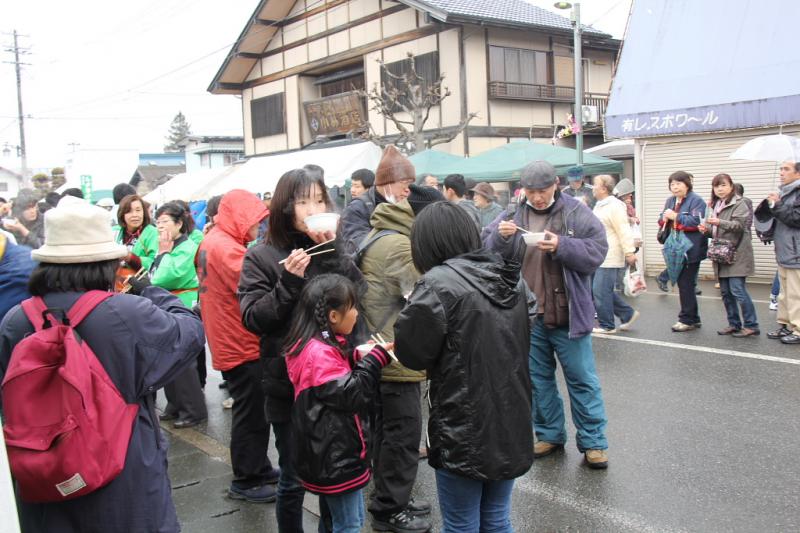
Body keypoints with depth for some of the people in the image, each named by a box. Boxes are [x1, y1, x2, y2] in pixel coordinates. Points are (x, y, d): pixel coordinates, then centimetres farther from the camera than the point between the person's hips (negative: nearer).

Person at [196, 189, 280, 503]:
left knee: (252, 411, 20)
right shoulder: (226, 248, -21)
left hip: (230, 343, 10)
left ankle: (258, 468, 33)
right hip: (242, 346, -10)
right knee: (251, 414, 2)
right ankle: (245, 482, 13)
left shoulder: (212, 242, 11)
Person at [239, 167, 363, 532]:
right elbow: (252, 318, -11)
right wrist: (290, 283, -22)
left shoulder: (333, 251, 4)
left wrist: (331, 253, -15)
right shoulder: (262, 257, -5)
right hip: (288, 386, -3)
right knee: (293, 480, 10)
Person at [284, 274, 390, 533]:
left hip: (331, 453, 10)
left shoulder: (316, 346, 9)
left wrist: (358, 358, 1)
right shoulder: (320, 353, -24)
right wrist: (375, 358, -17)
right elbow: (352, 394, -24)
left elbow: (343, 377, 16)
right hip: (335, 456, -10)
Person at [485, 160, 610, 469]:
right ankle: (549, 434, 31)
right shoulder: (513, 214, 2)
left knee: (582, 379, 6)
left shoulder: (577, 213, -5)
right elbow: (488, 255, 0)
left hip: (568, 314, -3)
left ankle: (593, 441, 17)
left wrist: (561, 245, -25)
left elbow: (597, 250, -11)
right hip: (527, 315, 3)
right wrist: (500, 237, -21)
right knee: (538, 378, 15)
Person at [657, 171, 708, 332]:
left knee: (686, 284, -5)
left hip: (690, 250, -8)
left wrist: (675, 216, -18)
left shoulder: (696, 201, -9)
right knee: (682, 283, 12)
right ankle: (693, 319, 22)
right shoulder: (670, 201, 14)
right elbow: (662, 220, 17)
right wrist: (664, 218, -5)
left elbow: (696, 221, -21)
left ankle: (687, 319, 4)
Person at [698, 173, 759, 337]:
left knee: (737, 290, -10)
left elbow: (740, 225, -18)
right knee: (726, 292, 9)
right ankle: (734, 324, 18)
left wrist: (719, 222, -31)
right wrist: (706, 229, 2)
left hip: (736, 255, -8)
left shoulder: (739, 204, -6)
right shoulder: (715, 205, 17)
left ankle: (751, 325, -1)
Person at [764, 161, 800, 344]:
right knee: (785, 293, 14)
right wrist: (773, 206, 8)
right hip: (783, 252, 9)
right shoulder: (785, 192, 17)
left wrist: (777, 205, -16)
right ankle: (785, 325, 22)